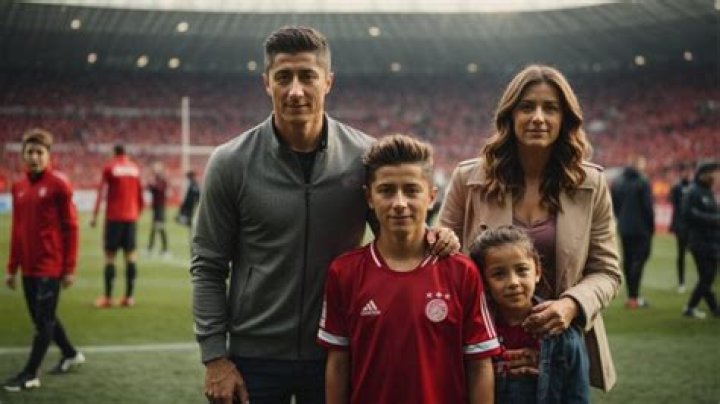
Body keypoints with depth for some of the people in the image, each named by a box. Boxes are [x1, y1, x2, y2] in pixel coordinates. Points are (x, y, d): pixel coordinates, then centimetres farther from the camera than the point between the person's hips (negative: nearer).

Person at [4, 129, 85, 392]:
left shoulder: (58, 183, -8)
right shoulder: (19, 187, 10)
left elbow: (70, 227, -8)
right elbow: (17, 230, 16)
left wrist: (70, 268, -11)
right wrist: (12, 268, 15)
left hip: (51, 266, -7)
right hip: (29, 266, 7)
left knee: (44, 320, -4)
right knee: (42, 318, 15)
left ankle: (30, 375, 2)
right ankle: (71, 354, 34)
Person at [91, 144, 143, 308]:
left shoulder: (109, 167, -1)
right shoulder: (135, 168, 10)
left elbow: (101, 193, -5)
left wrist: (95, 216, -4)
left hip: (114, 217, -3)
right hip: (131, 217, 3)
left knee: (110, 256, -1)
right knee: (131, 255, 3)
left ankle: (107, 297, -4)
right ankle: (129, 297, 3)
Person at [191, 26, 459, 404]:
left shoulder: (365, 156, -5)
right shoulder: (231, 163, -6)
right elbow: (208, 268, -1)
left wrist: (430, 237, -14)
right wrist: (214, 357, -6)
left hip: (336, 354, 1)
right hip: (254, 356, 0)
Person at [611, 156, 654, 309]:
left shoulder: (617, 183, 7)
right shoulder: (643, 183, -12)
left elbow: (614, 206, 10)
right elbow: (648, 206, -13)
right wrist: (651, 226, -3)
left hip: (624, 229, 6)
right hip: (641, 229, -6)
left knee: (627, 260, 11)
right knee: (638, 260, -4)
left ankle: (632, 295, 17)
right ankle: (633, 297, -8)